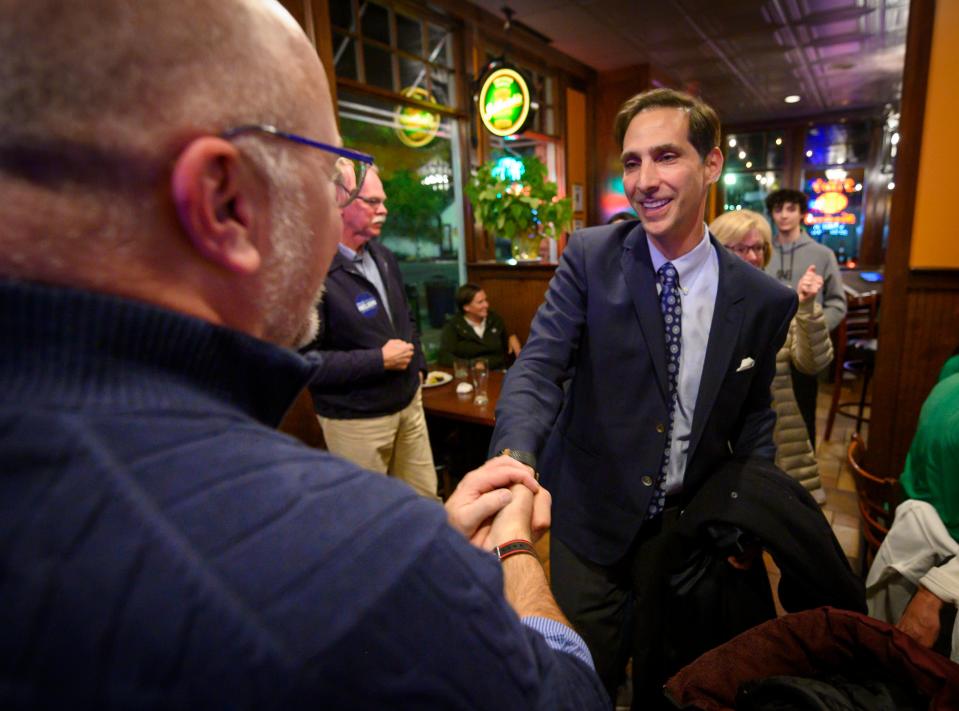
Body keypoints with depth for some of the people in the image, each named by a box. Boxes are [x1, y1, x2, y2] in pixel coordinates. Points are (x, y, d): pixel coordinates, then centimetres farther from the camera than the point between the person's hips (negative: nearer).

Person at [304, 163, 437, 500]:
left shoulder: (383, 257, 8)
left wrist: (418, 366, 12)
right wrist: (379, 360, -21)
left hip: (409, 403, 7)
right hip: (355, 420, -7)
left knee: (426, 500, 19)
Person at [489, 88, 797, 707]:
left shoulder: (765, 301, -7)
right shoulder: (590, 257, -13)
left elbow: (754, 416, 5)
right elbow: (540, 366, -20)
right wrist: (515, 458, -38)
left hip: (689, 525, 2)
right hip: (593, 517, -1)